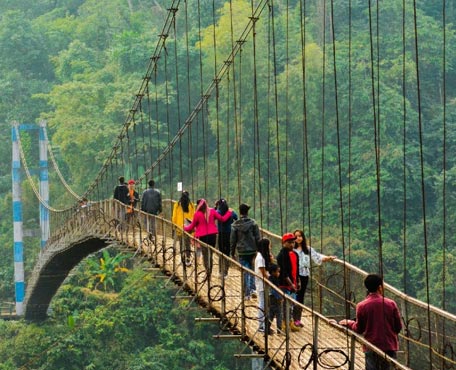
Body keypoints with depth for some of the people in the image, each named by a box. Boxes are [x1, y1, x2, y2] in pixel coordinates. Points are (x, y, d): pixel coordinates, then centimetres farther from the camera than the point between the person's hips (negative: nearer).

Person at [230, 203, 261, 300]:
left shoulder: (235, 225, -4)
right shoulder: (253, 223, -3)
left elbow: (232, 240, 1)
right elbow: (258, 238, -2)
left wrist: (232, 252, 10)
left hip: (242, 252, -1)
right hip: (252, 251, 1)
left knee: (245, 273, 3)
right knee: (252, 270, 16)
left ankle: (247, 294, 3)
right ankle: (252, 289, 4)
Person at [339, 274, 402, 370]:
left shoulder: (361, 306, -6)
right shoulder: (391, 304, -6)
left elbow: (359, 329, 3)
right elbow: (398, 327, 0)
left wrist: (348, 323, 22)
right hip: (389, 347, 0)